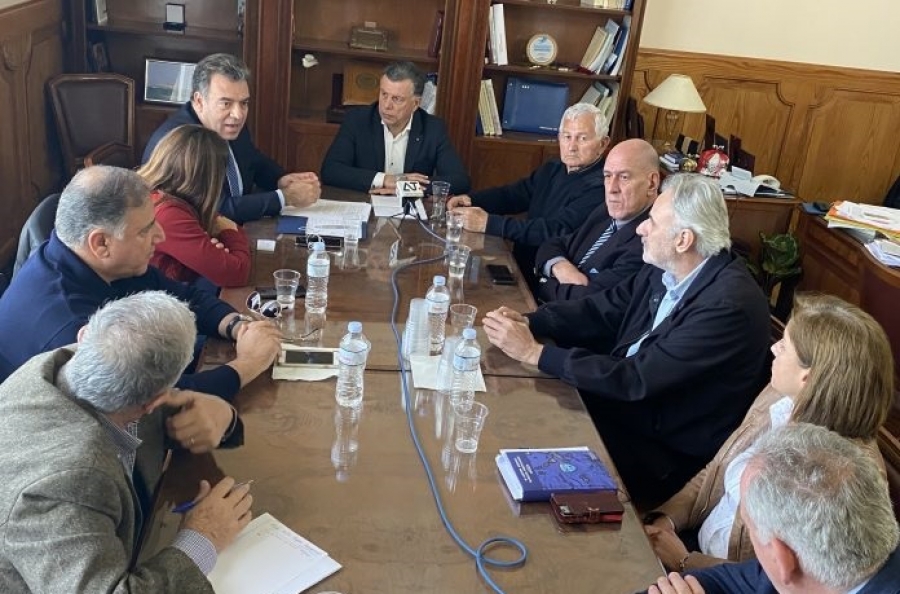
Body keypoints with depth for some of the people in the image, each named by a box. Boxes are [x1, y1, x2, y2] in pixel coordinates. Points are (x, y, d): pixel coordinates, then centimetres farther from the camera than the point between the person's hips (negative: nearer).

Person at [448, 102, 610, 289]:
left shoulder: (600, 187, -17)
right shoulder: (553, 169, 11)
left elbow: (557, 230, -26)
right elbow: (510, 195, 18)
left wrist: (488, 223, -28)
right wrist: (470, 200, -3)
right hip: (519, 264, 8)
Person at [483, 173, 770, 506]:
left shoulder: (729, 305, -27)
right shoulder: (666, 268, -3)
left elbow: (637, 379, -28)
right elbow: (602, 310, 6)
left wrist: (534, 352, -26)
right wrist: (528, 322, -11)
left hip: (669, 455, -7)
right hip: (627, 396, 7)